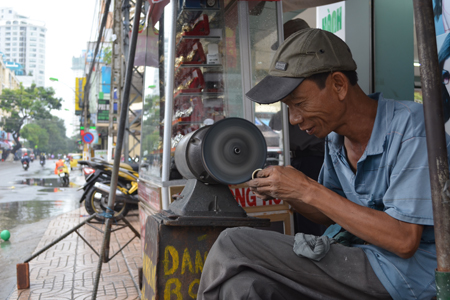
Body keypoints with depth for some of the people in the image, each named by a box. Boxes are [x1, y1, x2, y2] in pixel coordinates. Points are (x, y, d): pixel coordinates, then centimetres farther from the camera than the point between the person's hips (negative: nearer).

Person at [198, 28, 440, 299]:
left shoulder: (410, 126, -17)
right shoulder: (335, 137, 5)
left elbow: (403, 241, -22)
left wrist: (308, 190, -22)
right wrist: (283, 191, -4)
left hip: (401, 269, -6)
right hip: (350, 256, 6)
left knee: (232, 246, -15)